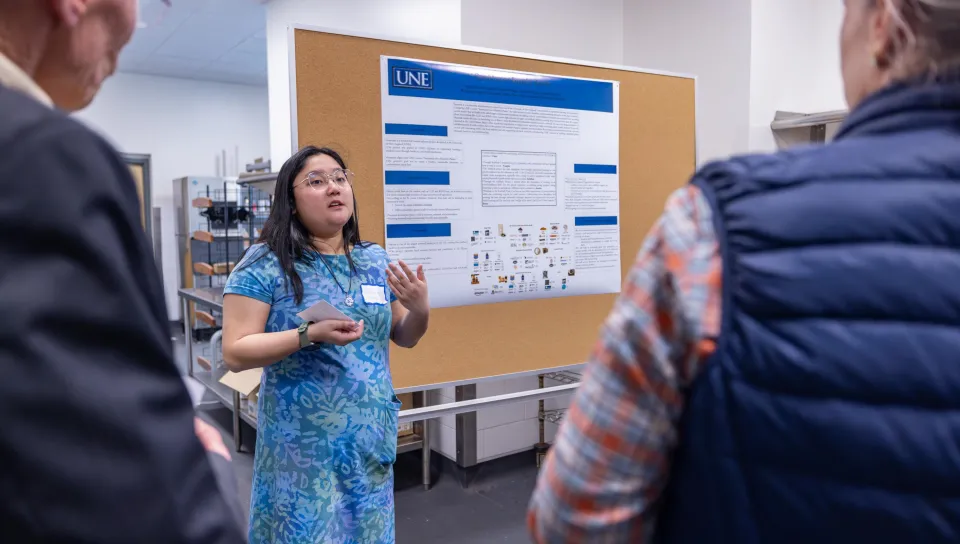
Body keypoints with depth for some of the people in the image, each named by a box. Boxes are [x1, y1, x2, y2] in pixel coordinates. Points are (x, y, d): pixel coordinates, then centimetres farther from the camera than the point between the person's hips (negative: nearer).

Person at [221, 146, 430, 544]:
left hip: (371, 437, 5)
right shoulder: (266, 264, -8)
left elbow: (404, 337, 13)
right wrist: (310, 335, -25)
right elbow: (235, 354, -12)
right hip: (302, 443, -4)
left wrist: (421, 311, -8)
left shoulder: (376, 260, 5)